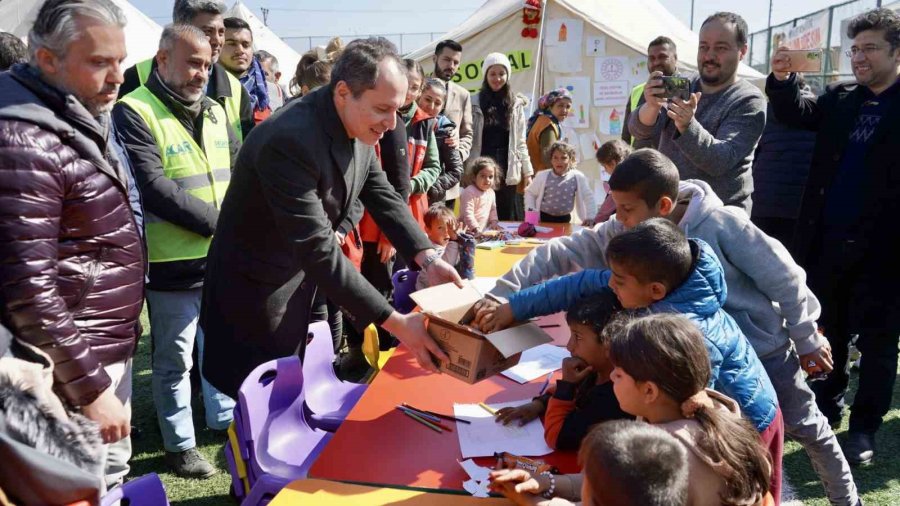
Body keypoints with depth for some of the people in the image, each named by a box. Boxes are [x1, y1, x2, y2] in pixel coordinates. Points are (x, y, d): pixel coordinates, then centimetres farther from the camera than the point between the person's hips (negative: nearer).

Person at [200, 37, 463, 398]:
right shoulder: (290, 140, -33)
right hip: (258, 289, -7)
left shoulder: (359, 128, -7)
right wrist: (395, 323, -33)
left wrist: (427, 258, -13)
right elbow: (318, 250, -35)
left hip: (302, 280, 8)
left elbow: (382, 196, 3)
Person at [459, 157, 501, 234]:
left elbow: (493, 209, 26)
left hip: (485, 229, 7)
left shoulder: (491, 193, 13)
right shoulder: (469, 192, -14)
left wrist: (494, 222, 12)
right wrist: (475, 228, -22)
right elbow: (467, 213, -19)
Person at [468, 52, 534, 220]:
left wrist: (527, 171, 5)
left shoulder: (516, 104, 7)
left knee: (508, 218, 5)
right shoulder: (475, 102, 1)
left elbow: (520, 141, 8)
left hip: (508, 170, 2)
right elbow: (468, 138, 0)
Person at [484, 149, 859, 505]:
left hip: (766, 348, -3)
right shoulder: (624, 232, -17)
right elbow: (563, 253, -19)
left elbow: (785, 280, -18)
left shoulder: (722, 224, -29)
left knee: (805, 427, 17)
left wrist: (807, 340, -8)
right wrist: (501, 295, -28)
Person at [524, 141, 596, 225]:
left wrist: (590, 217, -7)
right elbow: (530, 193, 6)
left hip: (564, 219, 1)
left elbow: (588, 197, -1)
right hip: (543, 218, 0)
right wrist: (530, 210, -4)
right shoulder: (542, 176, -7)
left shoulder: (578, 177, -8)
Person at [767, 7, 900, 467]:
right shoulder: (841, 99, 11)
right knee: (828, 329, 16)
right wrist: (782, 81, -12)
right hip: (829, 239, 5)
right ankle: (826, 405, 32)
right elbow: (797, 113, 6)